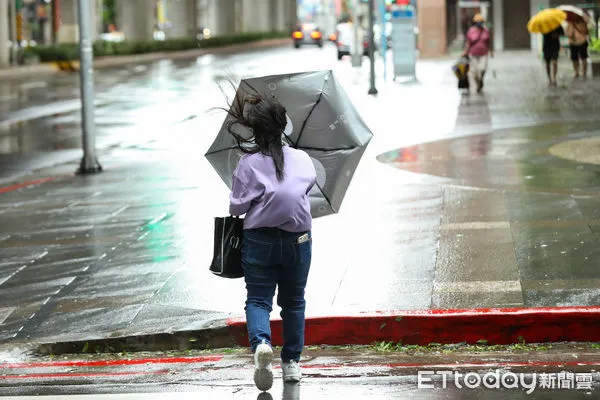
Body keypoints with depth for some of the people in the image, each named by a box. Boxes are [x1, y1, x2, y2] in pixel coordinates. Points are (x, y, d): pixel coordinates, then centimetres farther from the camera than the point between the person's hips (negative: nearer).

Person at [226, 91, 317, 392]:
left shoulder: (248, 164, -12)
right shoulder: (303, 160, -4)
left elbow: (237, 207, -10)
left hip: (259, 240, -2)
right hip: (298, 240, 2)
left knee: (258, 300, 3)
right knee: (293, 301, 17)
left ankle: (261, 343, -27)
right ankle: (291, 362, 21)